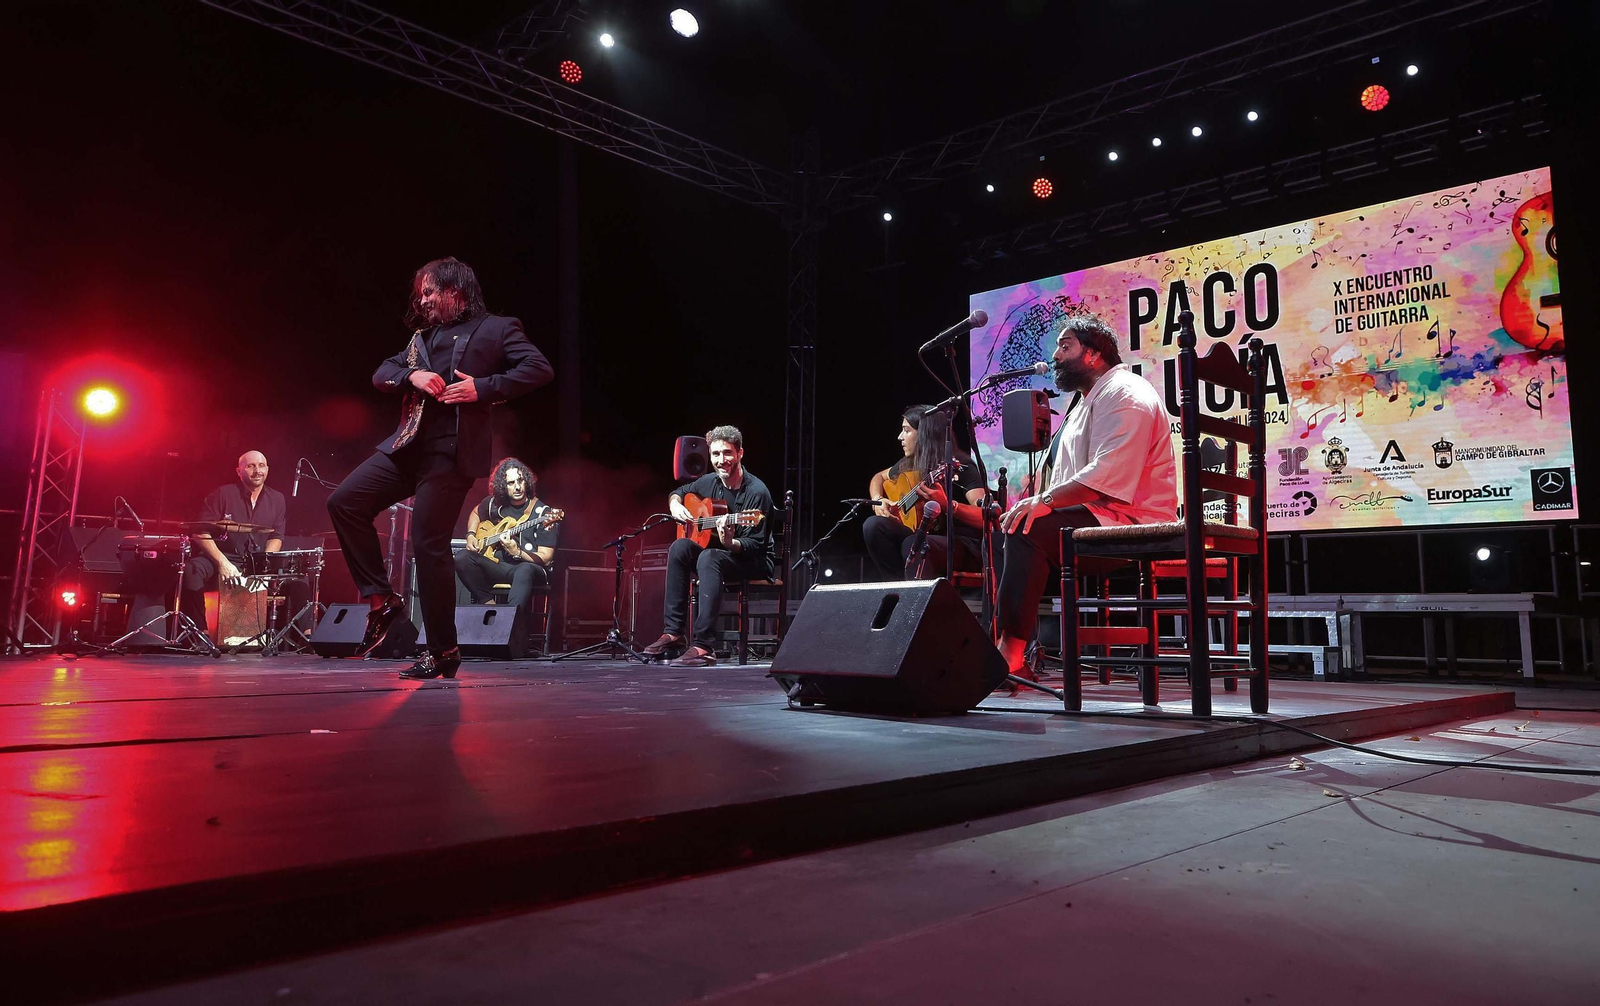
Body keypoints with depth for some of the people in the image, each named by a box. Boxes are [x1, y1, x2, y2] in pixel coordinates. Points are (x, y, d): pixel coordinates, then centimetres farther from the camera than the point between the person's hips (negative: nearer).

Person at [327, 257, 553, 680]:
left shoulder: (497, 328, 5)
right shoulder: (422, 336, 24)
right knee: (344, 502, -5)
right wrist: (412, 375, -3)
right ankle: (381, 598, 7)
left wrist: (483, 388, -15)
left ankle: (443, 652, 3)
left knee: (428, 544, -8)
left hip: (451, 453, -7)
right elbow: (381, 374, 19)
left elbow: (540, 369, -7)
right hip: (407, 446, 7)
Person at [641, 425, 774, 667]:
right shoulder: (709, 482, 2)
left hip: (755, 562, -7)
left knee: (709, 557, -34)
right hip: (716, 551, 7)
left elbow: (755, 546, -22)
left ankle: (702, 646, -39)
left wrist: (730, 543, -43)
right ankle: (672, 633, -18)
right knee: (680, 547, -18)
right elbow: (678, 492, 22)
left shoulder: (756, 492, -19)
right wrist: (675, 505, -2)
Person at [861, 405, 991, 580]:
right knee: (874, 525, -16)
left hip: (964, 544, -7)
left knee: (913, 544, -36)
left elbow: (987, 517, -24)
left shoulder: (960, 466, -13)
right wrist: (878, 500, 5)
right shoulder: (909, 464, 7)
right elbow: (879, 477, 27)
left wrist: (946, 504, -39)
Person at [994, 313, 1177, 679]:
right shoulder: (1089, 401, 25)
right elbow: (1067, 478, 22)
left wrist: (1045, 501, -25)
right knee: (1013, 523, 3)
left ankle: (1011, 652, -27)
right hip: (1100, 519, 11)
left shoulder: (1125, 394, -10)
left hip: (1132, 523, -11)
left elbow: (1108, 474, -24)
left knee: (1029, 530, -26)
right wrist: (1040, 502, 4)